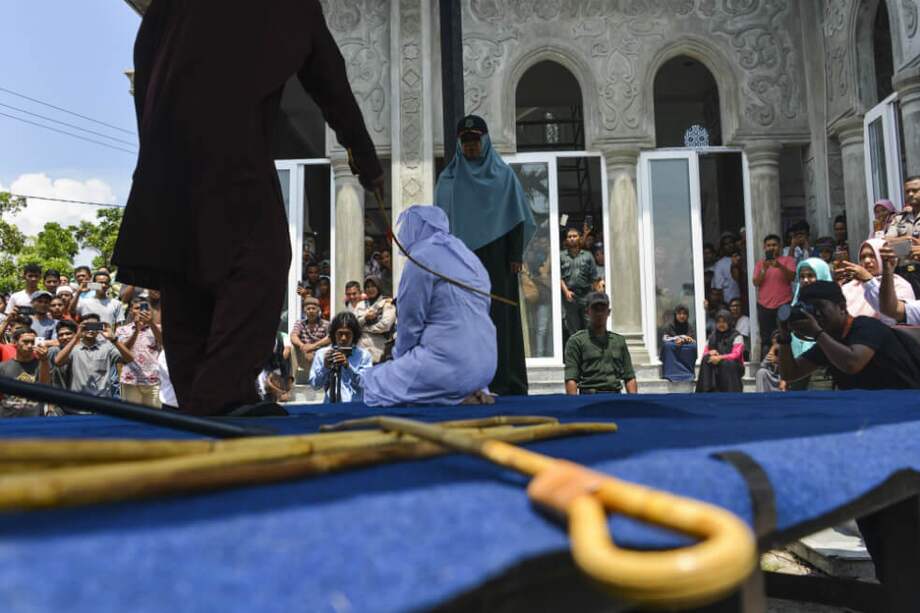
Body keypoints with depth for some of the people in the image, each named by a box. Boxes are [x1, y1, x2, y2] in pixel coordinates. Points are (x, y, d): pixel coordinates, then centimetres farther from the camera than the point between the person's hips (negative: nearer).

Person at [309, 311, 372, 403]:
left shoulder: (364, 355, 5)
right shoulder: (321, 354, 9)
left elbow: (366, 384, -5)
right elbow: (315, 385, 5)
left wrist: (348, 366, -16)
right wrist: (325, 367, -10)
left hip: (356, 406, -1)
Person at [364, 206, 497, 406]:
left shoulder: (420, 258, -10)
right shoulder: (469, 256, 14)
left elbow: (410, 321, -6)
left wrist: (400, 356, 14)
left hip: (451, 364, -9)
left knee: (376, 384, 7)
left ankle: (457, 397, -6)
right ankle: (467, 392, 8)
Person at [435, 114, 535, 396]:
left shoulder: (503, 174, 8)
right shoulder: (448, 178, 14)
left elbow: (517, 217, 3)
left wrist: (516, 254, -6)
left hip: (496, 257, -2)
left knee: (501, 316, -4)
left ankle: (507, 383, -2)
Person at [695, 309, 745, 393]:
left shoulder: (736, 336, -1)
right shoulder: (712, 337, 13)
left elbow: (735, 355, -14)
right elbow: (705, 353, 7)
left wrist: (720, 358, -30)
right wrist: (710, 353, -18)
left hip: (733, 368, -3)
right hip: (715, 369, 3)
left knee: (727, 364, -36)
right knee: (705, 361, -26)